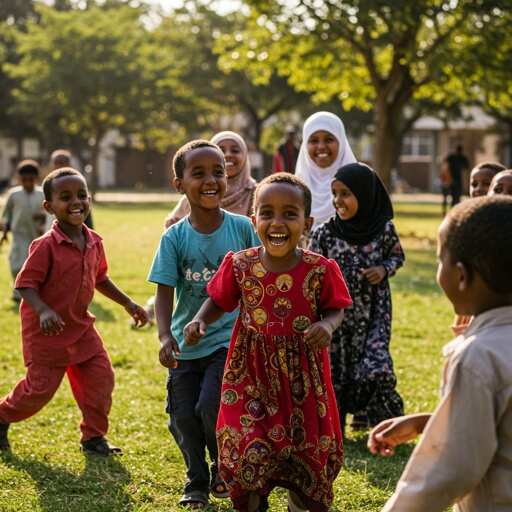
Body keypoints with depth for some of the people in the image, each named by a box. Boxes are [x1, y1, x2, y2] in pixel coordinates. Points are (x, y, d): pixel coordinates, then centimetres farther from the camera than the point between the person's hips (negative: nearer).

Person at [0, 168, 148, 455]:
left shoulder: (94, 243, 0)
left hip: (81, 326, 6)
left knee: (101, 379, 2)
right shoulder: (46, 246, -21)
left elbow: (100, 278, 16)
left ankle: (94, 437, 19)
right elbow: (25, 284, -20)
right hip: (47, 332, -6)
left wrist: (128, 303, 15)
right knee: (41, 388, 0)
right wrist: (43, 311, -35)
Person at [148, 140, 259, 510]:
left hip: (229, 339, -2)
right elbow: (165, 292, -7)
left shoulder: (242, 228, -6)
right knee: (183, 416, 5)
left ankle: (223, 469, 14)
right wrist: (165, 336, -22)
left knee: (211, 407, -16)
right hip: (186, 344, 2)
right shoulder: (175, 237, -5)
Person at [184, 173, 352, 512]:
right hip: (251, 371, 0)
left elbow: (335, 309, 1)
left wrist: (327, 325, -21)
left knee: (308, 443, 12)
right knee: (246, 446, -4)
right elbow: (219, 302, 6)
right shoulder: (239, 266, -8)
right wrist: (201, 321, -13)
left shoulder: (320, 270, -11)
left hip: (302, 372, 0)